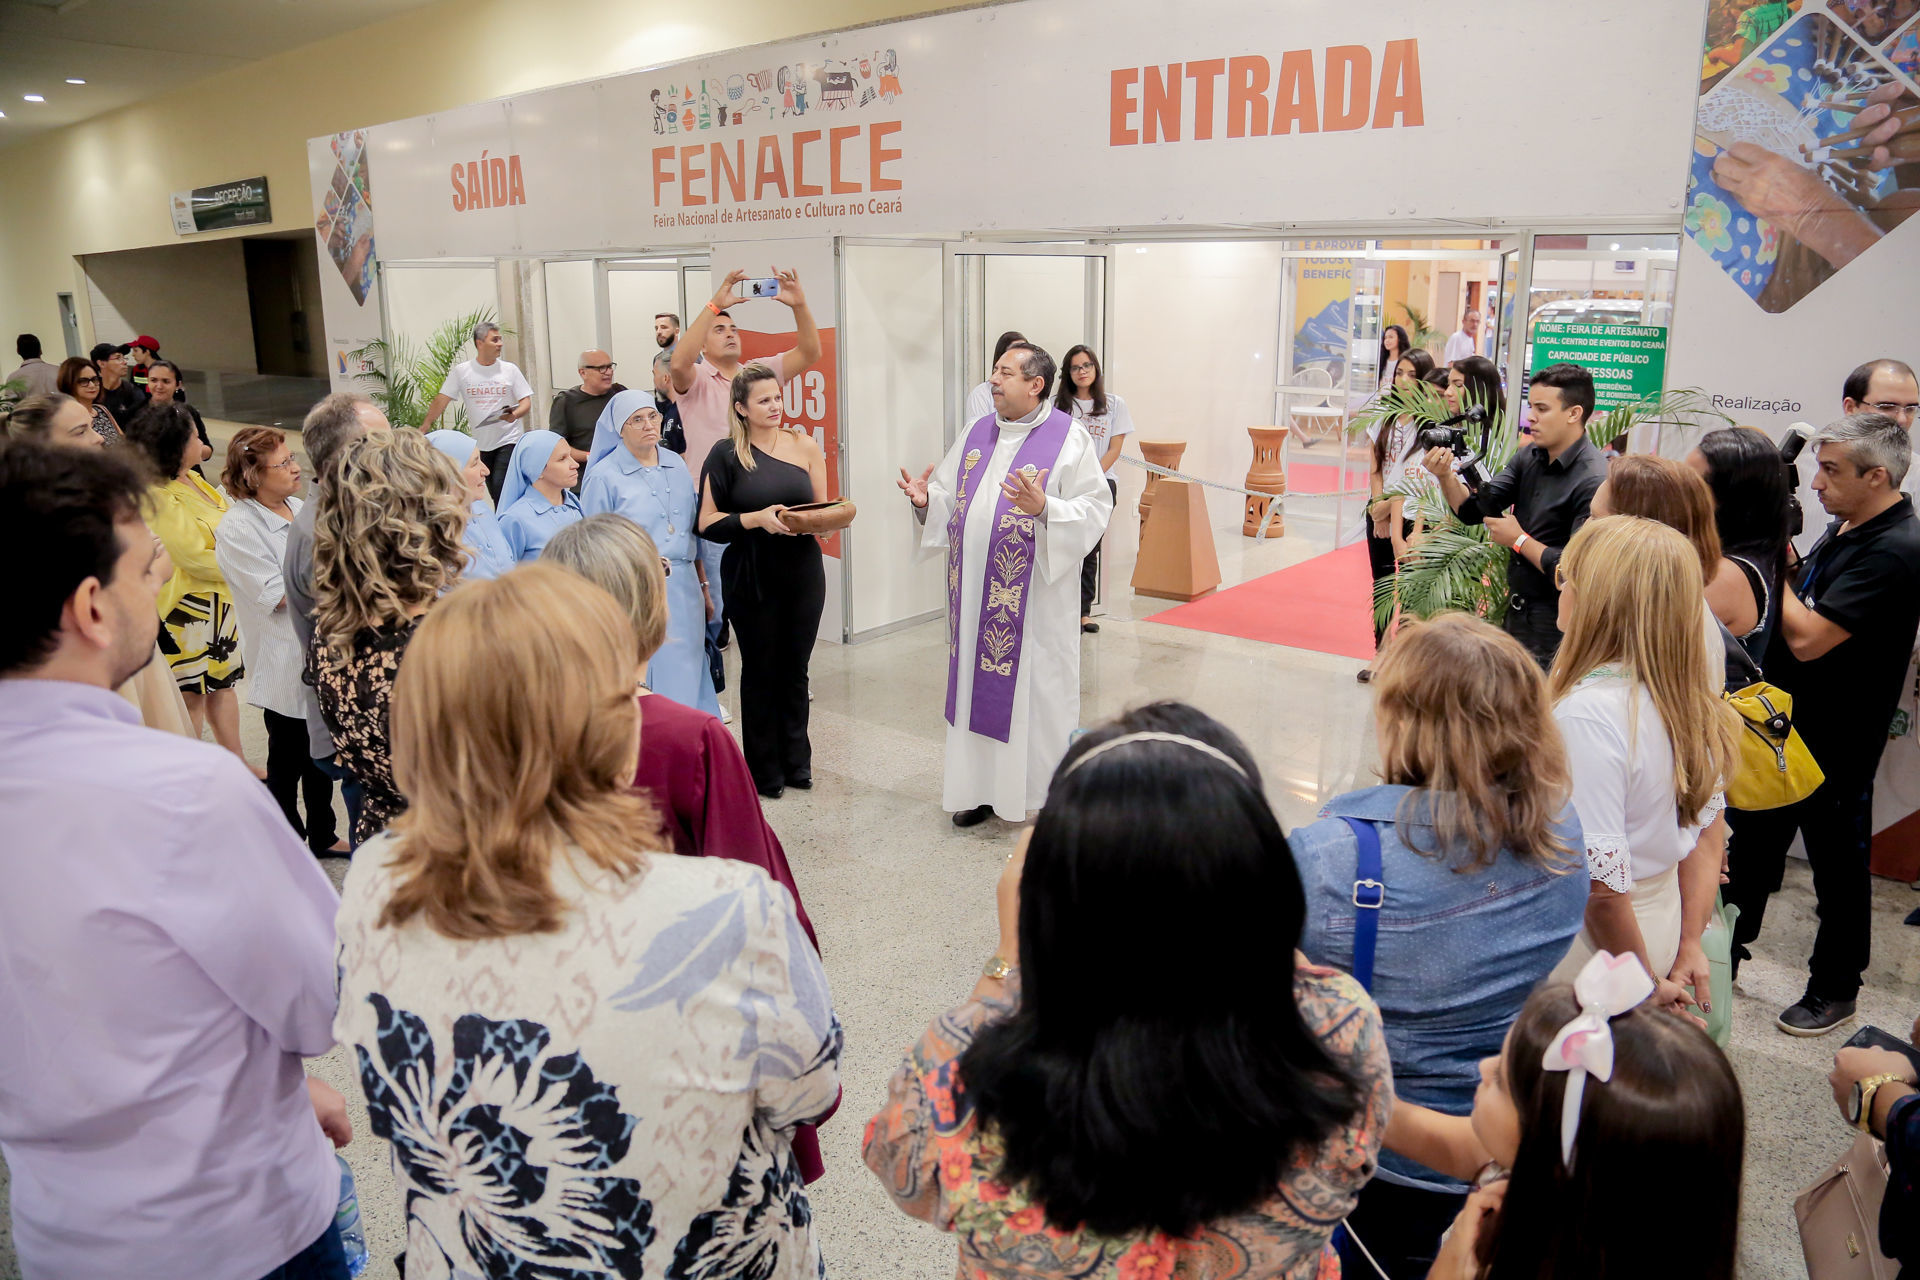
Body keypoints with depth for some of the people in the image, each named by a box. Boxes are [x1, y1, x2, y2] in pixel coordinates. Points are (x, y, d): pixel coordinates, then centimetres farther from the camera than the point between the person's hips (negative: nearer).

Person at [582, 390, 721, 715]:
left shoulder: (677, 466, 12)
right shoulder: (604, 476, -4)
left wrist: (703, 586, 17)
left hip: (683, 590, 5)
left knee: (685, 678, 8)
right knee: (641, 683, -2)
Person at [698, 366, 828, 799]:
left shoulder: (805, 446, 5)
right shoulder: (727, 455, -2)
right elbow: (708, 523, -6)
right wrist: (758, 519, -19)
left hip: (803, 572, 2)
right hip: (751, 576, -2)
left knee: (795, 668, 11)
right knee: (760, 670, 8)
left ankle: (796, 760, 26)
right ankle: (765, 769, 20)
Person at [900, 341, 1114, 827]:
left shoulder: (1068, 438, -7)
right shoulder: (977, 433, 11)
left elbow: (1095, 509, -13)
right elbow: (952, 498, 15)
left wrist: (1044, 508, -28)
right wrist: (927, 500, -6)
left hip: (1033, 593, -6)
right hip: (975, 586, 6)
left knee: (1035, 687, 2)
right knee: (978, 681, 11)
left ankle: (1045, 792, 16)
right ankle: (981, 787, 24)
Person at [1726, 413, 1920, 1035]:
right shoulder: (1844, 528, 5)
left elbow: (1808, 637, -29)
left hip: (1835, 742, -9)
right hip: (1785, 721, 9)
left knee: (1838, 862, 8)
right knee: (1754, 837, 20)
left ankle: (1835, 988, 25)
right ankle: (1728, 944, 37)